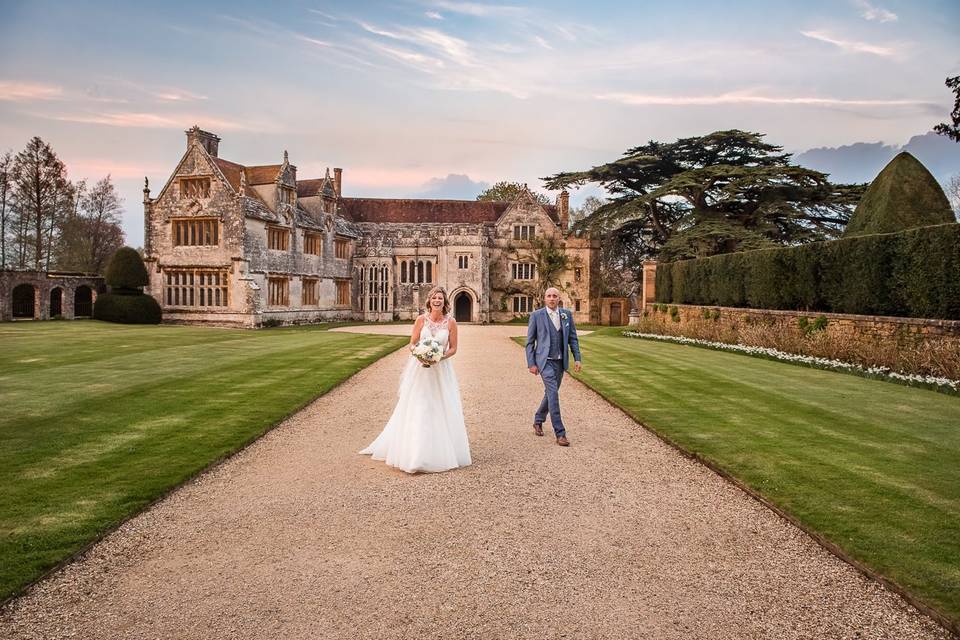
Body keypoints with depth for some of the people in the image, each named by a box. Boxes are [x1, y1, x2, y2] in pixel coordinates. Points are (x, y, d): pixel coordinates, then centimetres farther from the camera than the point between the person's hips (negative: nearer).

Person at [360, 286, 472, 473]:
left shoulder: (450, 322, -4)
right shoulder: (421, 319, -3)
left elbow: (453, 348, 1)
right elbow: (412, 344, 2)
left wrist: (440, 357, -16)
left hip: (441, 370, 0)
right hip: (420, 369, 0)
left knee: (441, 411, 4)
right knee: (416, 410, 3)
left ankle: (442, 453, 19)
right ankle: (414, 453, 14)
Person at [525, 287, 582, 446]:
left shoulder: (567, 315, 5)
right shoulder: (536, 315, -4)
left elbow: (573, 338, 9)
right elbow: (530, 341, -1)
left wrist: (577, 358, 1)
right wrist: (531, 363, -6)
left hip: (560, 361, 5)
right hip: (545, 361, -5)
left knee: (550, 393, 16)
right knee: (553, 394, -15)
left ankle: (538, 421, 38)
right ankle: (560, 433, -12)